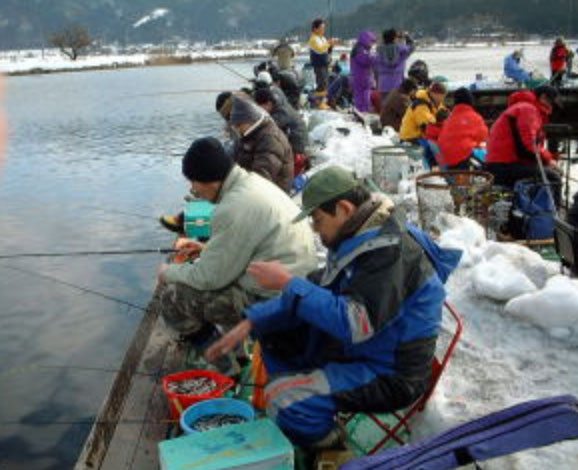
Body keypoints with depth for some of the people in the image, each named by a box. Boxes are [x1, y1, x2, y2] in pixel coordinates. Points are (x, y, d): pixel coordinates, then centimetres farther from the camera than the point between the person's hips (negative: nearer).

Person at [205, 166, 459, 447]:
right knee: (270, 326, 7)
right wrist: (249, 324, -3)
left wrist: (288, 283, -27)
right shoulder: (356, 238, 4)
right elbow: (313, 293, 7)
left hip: (391, 374, -9)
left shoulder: (390, 250, -26)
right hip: (354, 349, 9)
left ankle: (331, 454, 4)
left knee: (282, 397, -25)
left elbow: (355, 325, -34)